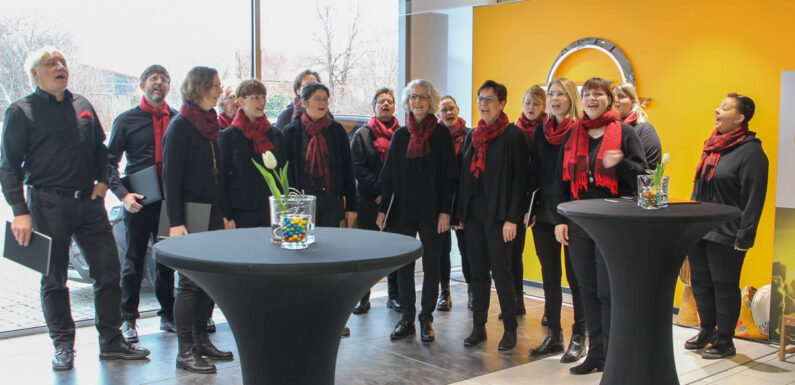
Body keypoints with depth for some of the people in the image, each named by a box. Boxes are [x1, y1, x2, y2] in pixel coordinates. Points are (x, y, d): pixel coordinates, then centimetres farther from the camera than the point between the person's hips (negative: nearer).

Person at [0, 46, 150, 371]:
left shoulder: (82, 106, 13)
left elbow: (100, 148, 24)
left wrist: (102, 180, 7)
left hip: (89, 202, 4)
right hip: (48, 205, -4)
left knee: (109, 271, 3)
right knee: (54, 280, 5)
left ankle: (111, 342, 15)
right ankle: (63, 347, 19)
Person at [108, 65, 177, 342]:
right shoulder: (126, 120, 2)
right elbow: (109, 161, 1)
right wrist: (122, 194, -13)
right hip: (137, 203, -2)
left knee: (167, 261, 11)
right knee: (133, 262, 4)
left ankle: (168, 315, 23)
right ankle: (128, 319, 15)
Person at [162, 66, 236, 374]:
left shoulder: (210, 124, 15)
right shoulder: (180, 126, -9)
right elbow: (170, 177, -13)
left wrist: (226, 214, 17)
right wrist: (175, 222, -19)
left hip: (213, 215, 8)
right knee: (190, 282, -4)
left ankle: (201, 340, 21)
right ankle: (185, 351, 2)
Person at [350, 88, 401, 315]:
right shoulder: (362, 134, 6)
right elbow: (358, 168, -2)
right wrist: (380, 188, -11)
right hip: (368, 200, 0)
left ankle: (394, 296, 16)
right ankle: (363, 297, 11)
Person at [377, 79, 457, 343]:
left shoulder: (441, 134, -1)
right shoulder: (400, 135, 8)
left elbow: (449, 176, -3)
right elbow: (388, 175, 9)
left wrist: (445, 211, -10)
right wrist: (383, 209, 4)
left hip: (431, 212, -3)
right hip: (403, 210, 3)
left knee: (431, 265, 3)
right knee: (404, 265, 6)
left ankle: (426, 319, 14)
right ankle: (407, 319, 15)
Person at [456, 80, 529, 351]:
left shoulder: (514, 135, -6)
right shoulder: (472, 136, 14)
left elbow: (520, 179, -10)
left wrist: (512, 218, -15)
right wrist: (460, 213, 11)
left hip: (498, 216, -6)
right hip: (473, 214, 6)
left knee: (501, 272, -2)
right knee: (477, 272, 9)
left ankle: (510, 329, 11)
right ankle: (478, 327, 18)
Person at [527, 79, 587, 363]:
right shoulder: (541, 130, 10)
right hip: (545, 212, 5)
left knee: (575, 276, 3)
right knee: (550, 276, 11)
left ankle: (579, 337, 14)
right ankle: (553, 335, 21)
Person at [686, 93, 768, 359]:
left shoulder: (751, 152, -13)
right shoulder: (713, 146, 13)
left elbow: (754, 199, -16)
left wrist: (744, 237, -18)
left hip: (725, 236, -8)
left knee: (724, 287, 3)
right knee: (700, 283, 16)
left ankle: (725, 342, 17)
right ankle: (707, 331, 33)